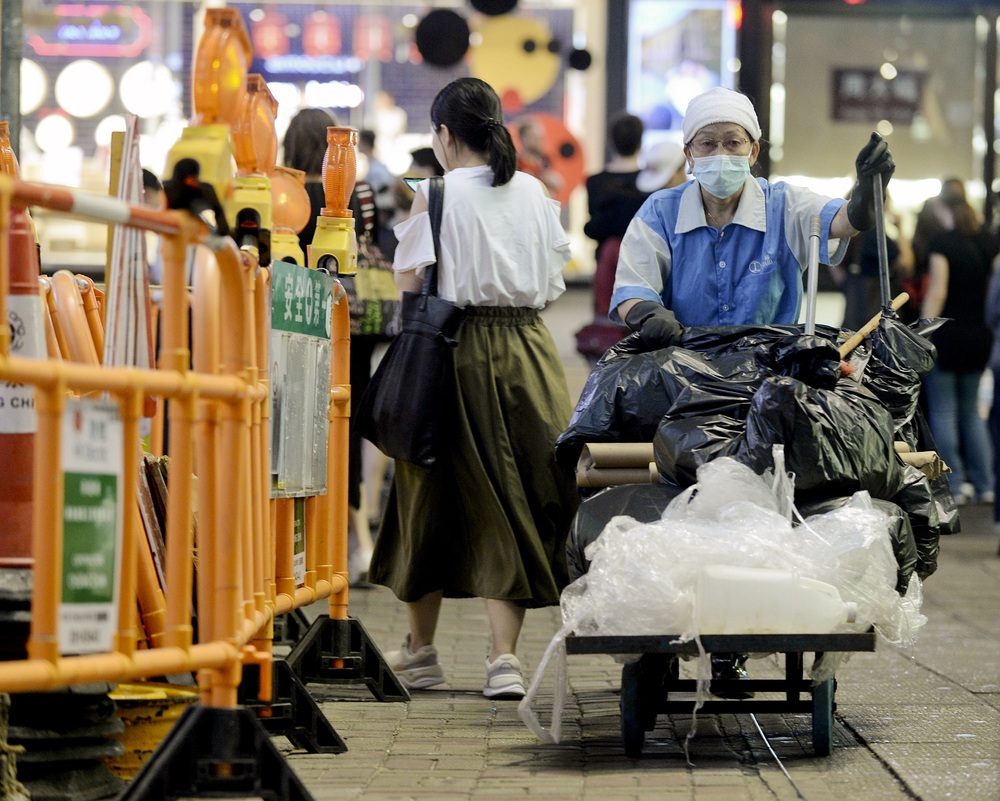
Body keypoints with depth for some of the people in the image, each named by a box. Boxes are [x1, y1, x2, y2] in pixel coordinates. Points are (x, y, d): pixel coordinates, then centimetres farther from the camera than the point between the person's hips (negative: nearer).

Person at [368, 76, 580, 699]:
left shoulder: (436, 195, -7)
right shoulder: (536, 193, 6)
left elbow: (410, 284, -9)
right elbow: (555, 282, 9)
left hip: (457, 350, -3)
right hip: (529, 349, 3)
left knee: (435, 497, 11)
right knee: (513, 503, 6)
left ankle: (421, 650, 23)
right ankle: (504, 656, -3)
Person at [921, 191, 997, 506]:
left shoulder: (942, 242, -9)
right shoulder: (990, 243, 6)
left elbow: (937, 291, -14)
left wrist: (924, 335, -13)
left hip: (946, 335, -6)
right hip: (980, 335, 6)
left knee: (943, 412, 1)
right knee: (971, 411, 15)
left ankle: (952, 486, -2)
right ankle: (984, 485, 11)